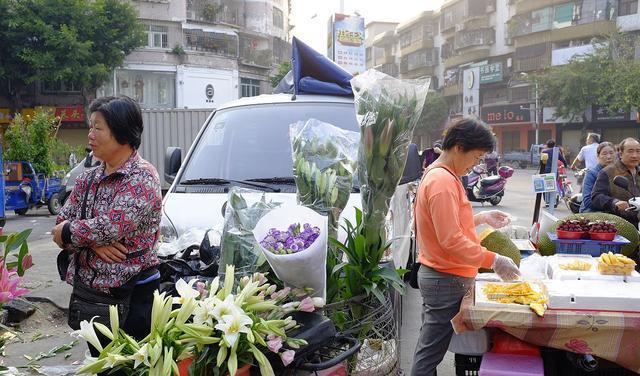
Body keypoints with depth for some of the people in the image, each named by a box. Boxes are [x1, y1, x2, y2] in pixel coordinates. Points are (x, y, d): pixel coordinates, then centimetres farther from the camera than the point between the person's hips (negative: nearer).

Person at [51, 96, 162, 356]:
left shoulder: (142, 177, -14)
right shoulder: (87, 179, 9)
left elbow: (112, 227, -23)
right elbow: (62, 223, 4)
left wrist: (66, 233, -8)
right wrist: (93, 242, -15)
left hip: (130, 295, -7)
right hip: (88, 292, 7)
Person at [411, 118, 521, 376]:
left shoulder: (438, 174, 11)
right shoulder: (443, 181, -21)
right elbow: (451, 241, -25)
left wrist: (482, 218, 13)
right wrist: (494, 260, -20)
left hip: (435, 276, 10)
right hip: (448, 280, -10)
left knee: (428, 347, 18)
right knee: (430, 353, 1)